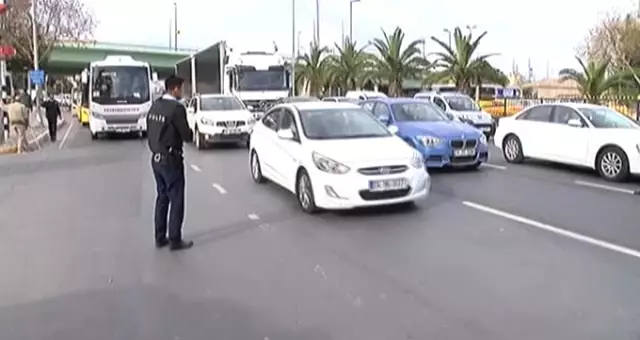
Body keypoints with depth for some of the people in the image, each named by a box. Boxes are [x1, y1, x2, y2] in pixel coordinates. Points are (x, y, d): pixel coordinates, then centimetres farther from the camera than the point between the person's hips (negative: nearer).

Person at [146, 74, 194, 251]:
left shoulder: (155, 106, 6)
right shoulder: (176, 107, -18)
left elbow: (150, 132, 11)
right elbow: (186, 135, -16)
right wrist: (190, 132, 5)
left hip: (156, 158, 8)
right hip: (170, 159, -8)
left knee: (162, 198, 16)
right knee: (176, 200, 2)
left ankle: (160, 237, 22)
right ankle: (175, 240, 9)